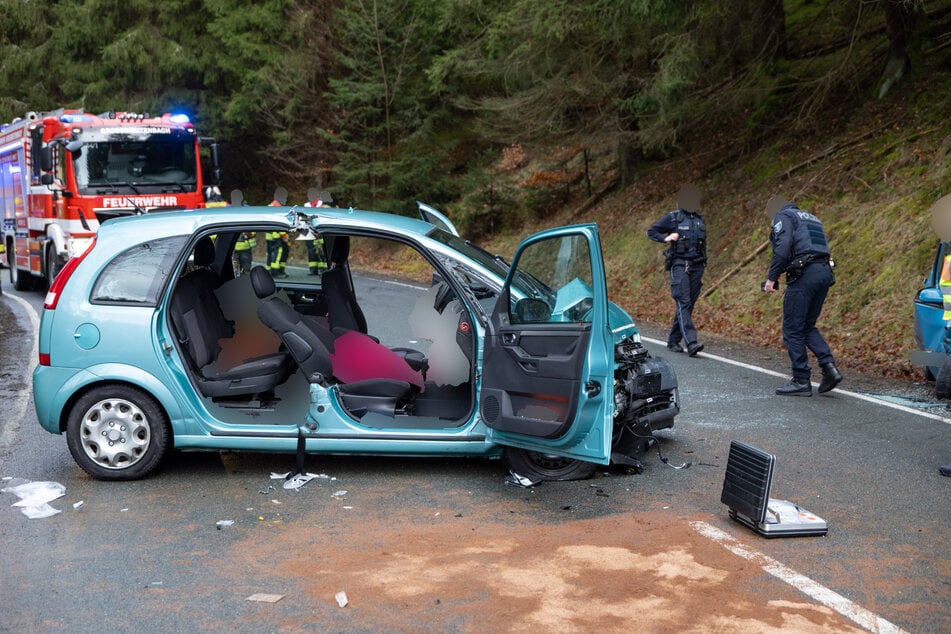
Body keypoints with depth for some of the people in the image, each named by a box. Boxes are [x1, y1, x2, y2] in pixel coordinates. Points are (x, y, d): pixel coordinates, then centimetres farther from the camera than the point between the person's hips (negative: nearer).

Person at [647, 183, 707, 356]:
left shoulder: (700, 220, 14)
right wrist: (666, 238, -14)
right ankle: (691, 342, -24)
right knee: (683, 303, -15)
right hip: (679, 265, -6)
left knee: (688, 305, 6)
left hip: (696, 267, 6)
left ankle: (673, 340, 17)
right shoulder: (673, 218, -1)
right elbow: (651, 232, 4)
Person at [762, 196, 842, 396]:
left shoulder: (783, 217, 4)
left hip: (804, 273, -8)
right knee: (808, 326, 18)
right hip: (825, 272, 8)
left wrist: (772, 277, -11)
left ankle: (801, 381, 1)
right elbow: (821, 249, 23)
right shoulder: (812, 219, 29)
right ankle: (829, 367, 2)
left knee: (793, 328, 0)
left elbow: (782, 247, -13)